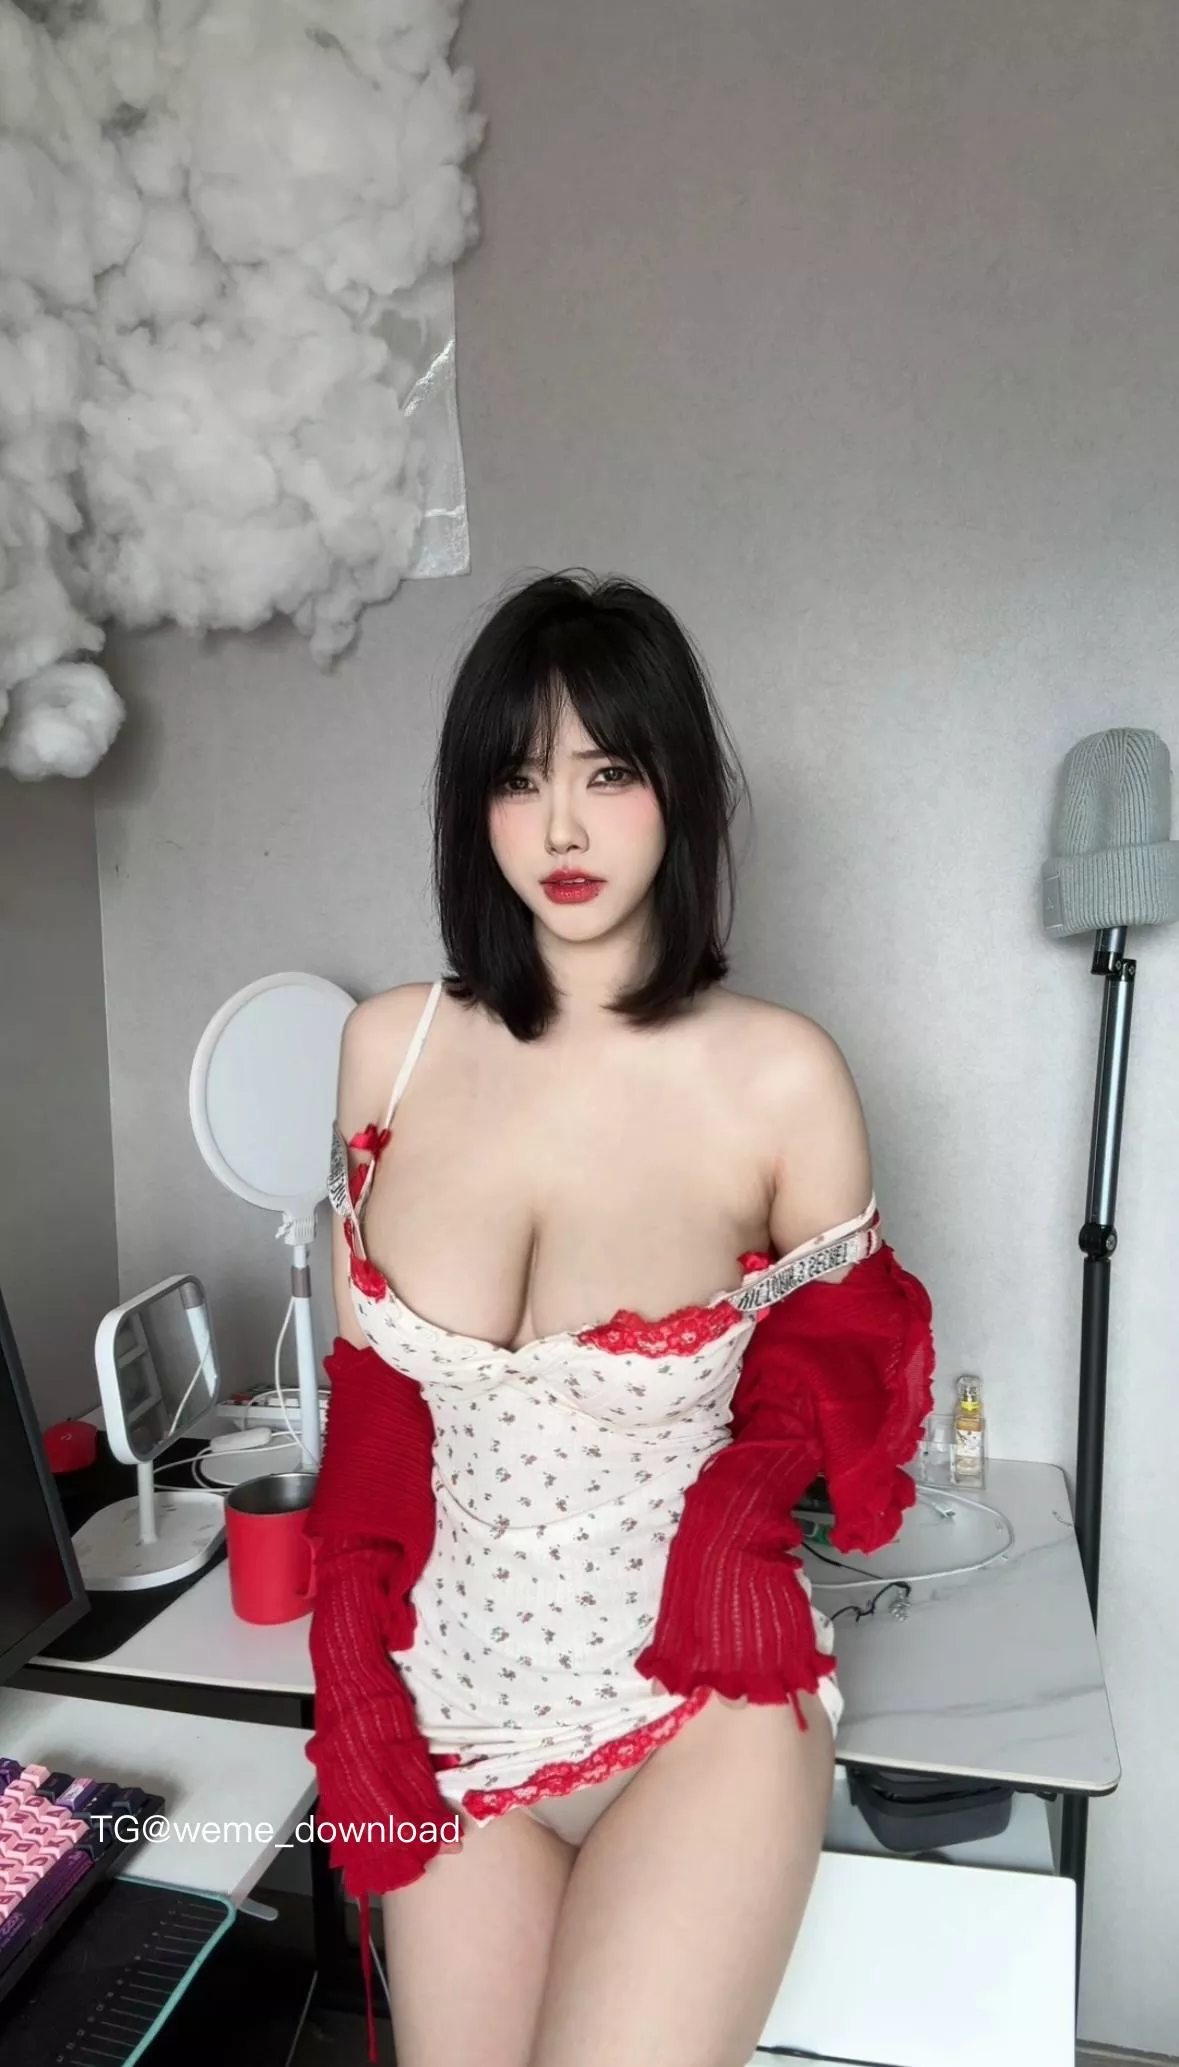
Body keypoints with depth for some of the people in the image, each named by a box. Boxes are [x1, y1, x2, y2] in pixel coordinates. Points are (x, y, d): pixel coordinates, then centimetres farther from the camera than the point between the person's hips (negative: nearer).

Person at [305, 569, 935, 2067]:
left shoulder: (781, 1077, -14)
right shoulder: (390, 1046, -5)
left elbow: (845, 1355, 4)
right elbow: (365, 1373, 5)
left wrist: (750, 1485, -15)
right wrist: (356, 1674, 4)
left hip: (699, 1709, -3)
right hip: (451, 1705, 3)